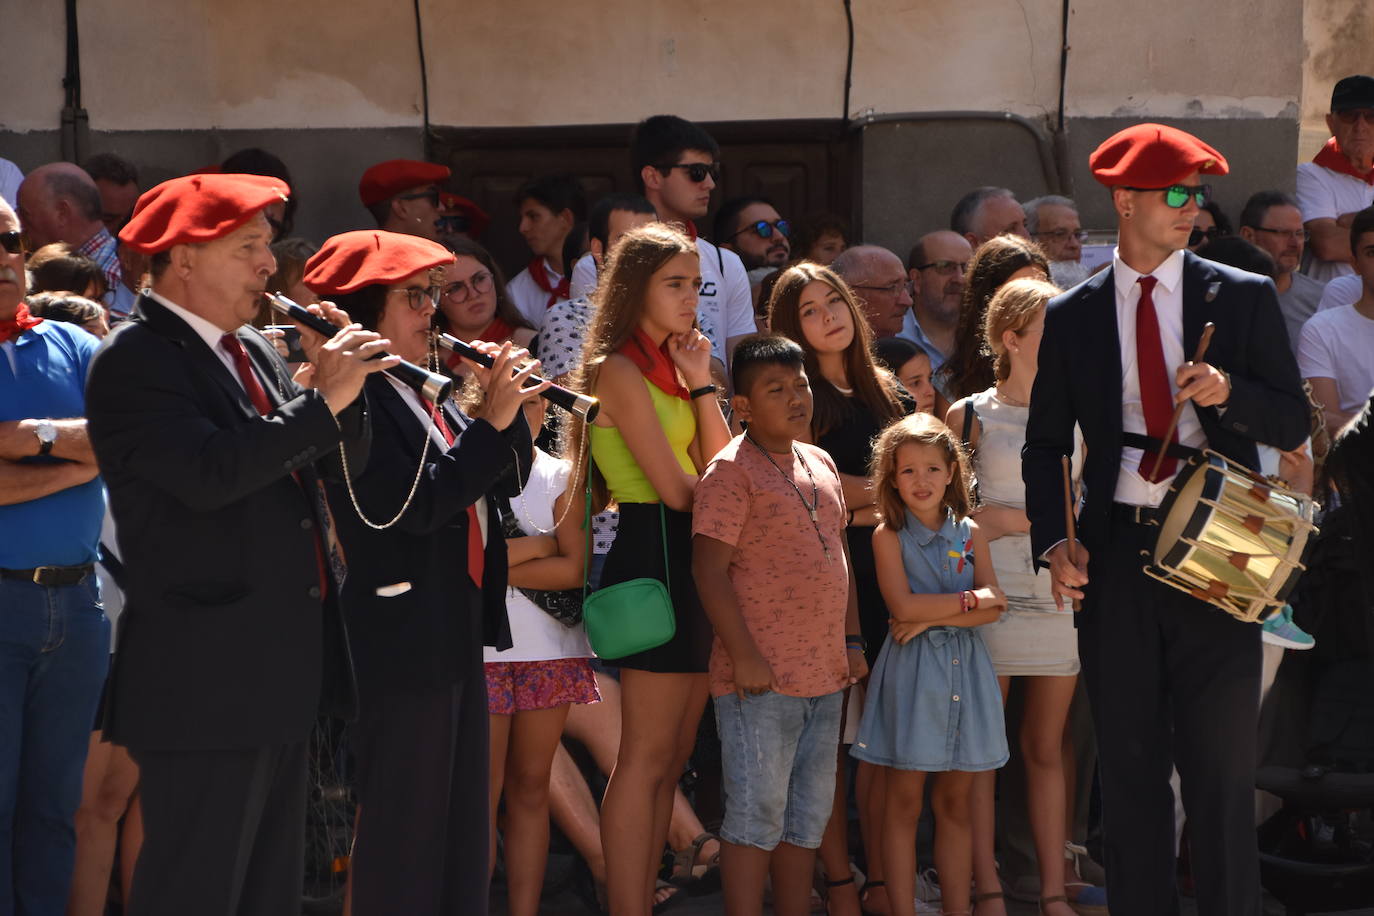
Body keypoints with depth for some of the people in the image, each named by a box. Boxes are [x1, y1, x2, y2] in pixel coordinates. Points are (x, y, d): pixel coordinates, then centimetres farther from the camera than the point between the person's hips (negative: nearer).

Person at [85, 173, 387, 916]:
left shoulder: (252, 353, 15)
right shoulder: (134, 361, -12)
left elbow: (341, 458, 16)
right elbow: (210, 471, -26)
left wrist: (341, 381, -2)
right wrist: (323, 399, -22)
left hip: (282, 671, 9)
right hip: (205, 679, -9)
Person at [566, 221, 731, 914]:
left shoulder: (671, 365, 18)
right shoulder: (620, 369, -9)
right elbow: (673, 487, -14)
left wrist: (700, 385, 2)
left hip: (692, 559, 9)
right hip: (654, 553, -9)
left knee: (671, 756, 8)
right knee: (647, 754, -9)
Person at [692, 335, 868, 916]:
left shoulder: (820, 464, 15)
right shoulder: (732, 470, -9)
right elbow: (710, 569, -14)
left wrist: (852, 642, 16)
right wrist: (744, 656, -18)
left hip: (825, 676, 8)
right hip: (761, 680, -8)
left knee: (808, 818, 12)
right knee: (757, 817, -5)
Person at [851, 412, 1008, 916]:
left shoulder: (970, 533, 8)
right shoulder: (889, 535, -2)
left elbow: (994, 608, -2)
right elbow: (902, 604, -15)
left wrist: (932, 617, -13)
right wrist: (968, 601, -10)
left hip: (964, 667, 4)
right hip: (911, 671, -4)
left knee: (955, 803, 8)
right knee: (904, 804, -1)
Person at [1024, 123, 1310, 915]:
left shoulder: (1244, 298, 4)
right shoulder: (1072, 317, 7)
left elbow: (1294, 424, 3)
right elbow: (1045, 443, 11)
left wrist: (1230, 392, -17)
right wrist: (1055, 541, -4)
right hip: (1116, 554, 2)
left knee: (1223, 767, -2)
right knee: (1130, 766, 8)